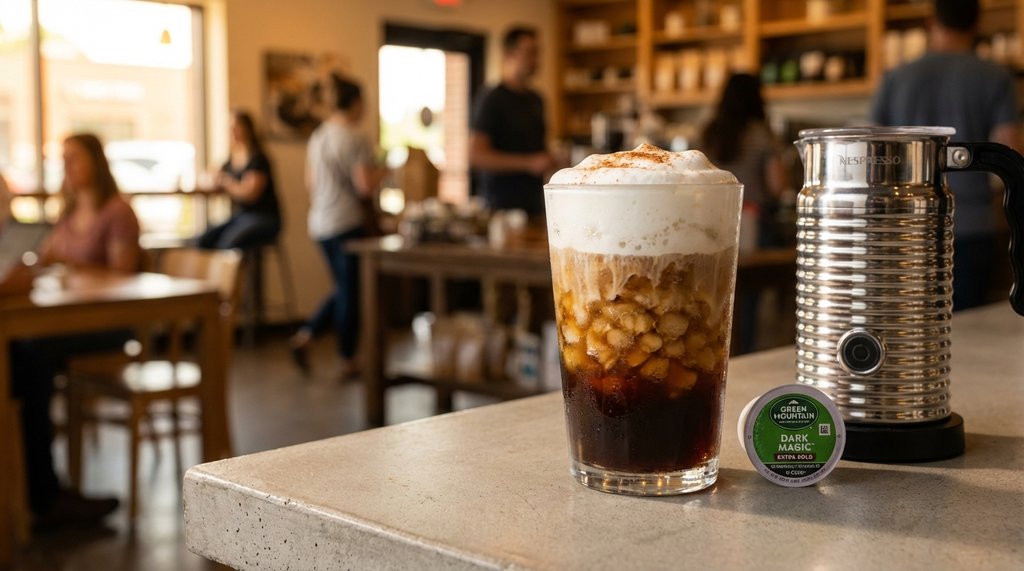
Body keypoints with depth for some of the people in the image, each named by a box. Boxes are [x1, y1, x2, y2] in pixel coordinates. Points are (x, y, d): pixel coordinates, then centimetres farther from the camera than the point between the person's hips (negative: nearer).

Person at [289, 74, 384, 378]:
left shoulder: (317, 136, 10)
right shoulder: (355, 139, -14)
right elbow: (365, 185, -19)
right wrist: (381, 173, 0)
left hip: (321, 224, 8)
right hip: (349, 224, -8)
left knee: (344, 289, 19)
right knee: (351, 292, 3)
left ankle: (304, 336, 8)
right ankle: (346, 360, 11)